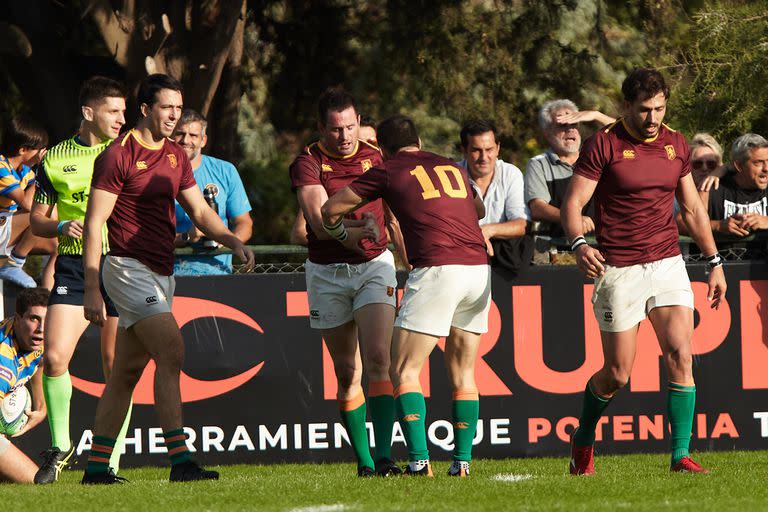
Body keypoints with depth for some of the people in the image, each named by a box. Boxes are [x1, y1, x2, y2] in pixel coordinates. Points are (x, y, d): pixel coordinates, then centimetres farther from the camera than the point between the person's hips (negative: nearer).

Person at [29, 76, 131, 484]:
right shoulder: (55, 159, 9)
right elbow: (37, 220, 13)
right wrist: (60, 227, -7)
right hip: (74, 266, 0)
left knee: (115, 365, -2)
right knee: (54, 358, -13)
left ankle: (111, 461, 4)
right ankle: (60, 446, 6)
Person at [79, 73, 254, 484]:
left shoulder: (176, 157, 14)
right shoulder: (119, 155, -10)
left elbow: (199, 211, 18)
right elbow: (94, 223, -11)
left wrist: (232, 241, -2)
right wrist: (92, 291, -15)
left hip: (161, 272, 8)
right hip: (128, 266, -8)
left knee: (128, 371, 8)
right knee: (171, 350, -19)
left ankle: (97, 466, 11)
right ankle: (179, 459, -23)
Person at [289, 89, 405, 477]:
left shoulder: (376, 159, 4)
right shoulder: (308, 164, -6)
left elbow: (395, 218, 14)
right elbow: (319, 219, -20)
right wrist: (352, 232, -37)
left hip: (374, 265, 0)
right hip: (327, 272, 0)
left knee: (378, 360, -16)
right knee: (346, 371, 5)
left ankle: (383, 456, -22)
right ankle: (363, 460, 14)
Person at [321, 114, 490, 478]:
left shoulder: (388, 172, 8)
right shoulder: (454, 169, 23)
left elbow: (331, 209, 14)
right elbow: (479, 210, 42)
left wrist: (338, 231, 35)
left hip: (437, 269, -5)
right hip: (478, 267, 5)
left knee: (404, 370, -1)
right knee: (462, 373, 15)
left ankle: (419, 461, -16)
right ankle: (463, 461, 9)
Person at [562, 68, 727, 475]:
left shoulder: (675, 144, 8)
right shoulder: (603, 144, -7)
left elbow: (692, 208, 18)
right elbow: (572, 203, -10)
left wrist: (714, 262, 17)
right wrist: (579, 244, -29)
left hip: (667, 264, 4)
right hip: (618, 272, -4)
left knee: (680, 356, -12)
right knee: (617, 373, 1)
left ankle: (680, 456, -9)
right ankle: (584, 439, 28)